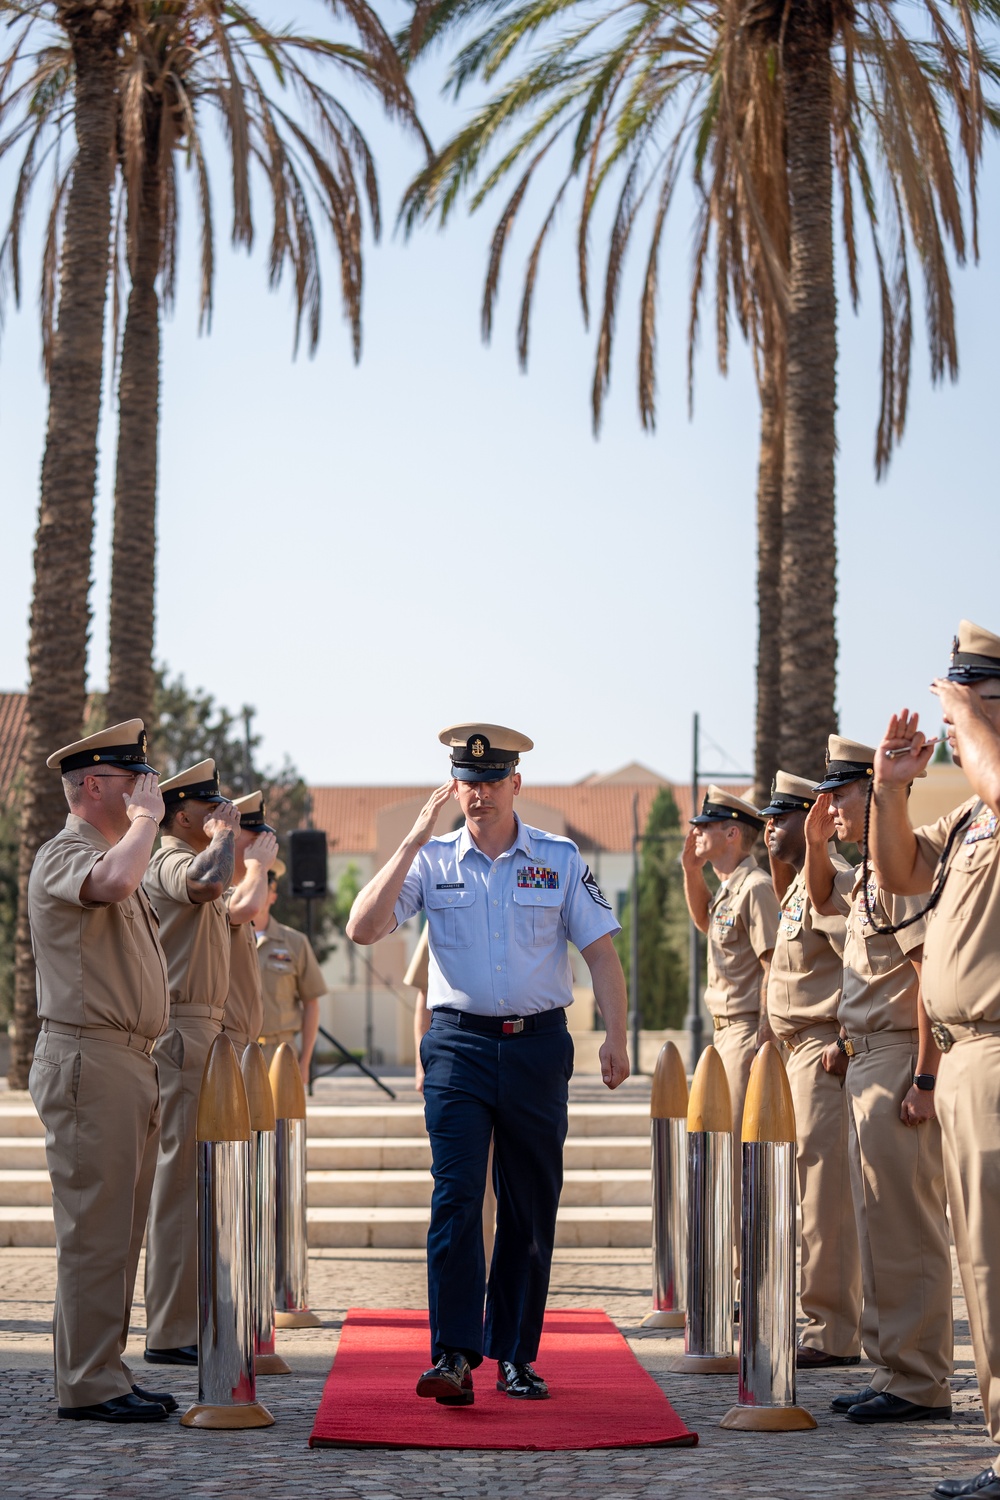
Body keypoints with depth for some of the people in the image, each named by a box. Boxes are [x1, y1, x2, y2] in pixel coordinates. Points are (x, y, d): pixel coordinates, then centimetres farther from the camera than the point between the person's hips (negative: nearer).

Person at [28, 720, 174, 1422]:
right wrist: (145, 819, -18)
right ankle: (90, 1383, -4)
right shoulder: (64, 855, -11)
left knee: (119, 1230, 12)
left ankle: (106, 1372, 18)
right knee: (94, 1229, -8)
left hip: (131, 1062, 10)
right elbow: (111, 882, -35)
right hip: (89, 1061, -10)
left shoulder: (118, 856, 22)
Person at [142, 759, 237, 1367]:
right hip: (182, 1031, -11)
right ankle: (171, 1333, -8)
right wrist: (225, 833, -17)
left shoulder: (192, 862, 22)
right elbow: (208, 881, -35)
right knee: (181, 1178, -10)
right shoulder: (171, 863, -12)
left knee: (191, 1179, 14)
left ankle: (183, 1322, 20)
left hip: (204, 1030, 11)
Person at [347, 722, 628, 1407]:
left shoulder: (561, 859, 5)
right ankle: (454, 1356, -16)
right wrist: (412, 842, -12)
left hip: (538, 1046, 1)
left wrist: (616, 1037, -6)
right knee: (457, 1196, -14)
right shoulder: (432, 860, 4)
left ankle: (515, 1356, 16)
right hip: (459, 1045, -1)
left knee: (531, 1207, 6)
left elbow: (602, 951, 5)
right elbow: (363, 928, -7)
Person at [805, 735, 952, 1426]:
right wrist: (816, 842, 19)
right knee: (879, 1218, 14)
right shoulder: (868, 872, 16)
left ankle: (919, 1384, -5)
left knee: (906, 1225, -8)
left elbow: (933, 972, -22)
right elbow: (822, 898, 39)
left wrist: (925, 1078, -25)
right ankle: (894, 1370, 21)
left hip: (899, 1061, -11)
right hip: (866, 1059, 11)